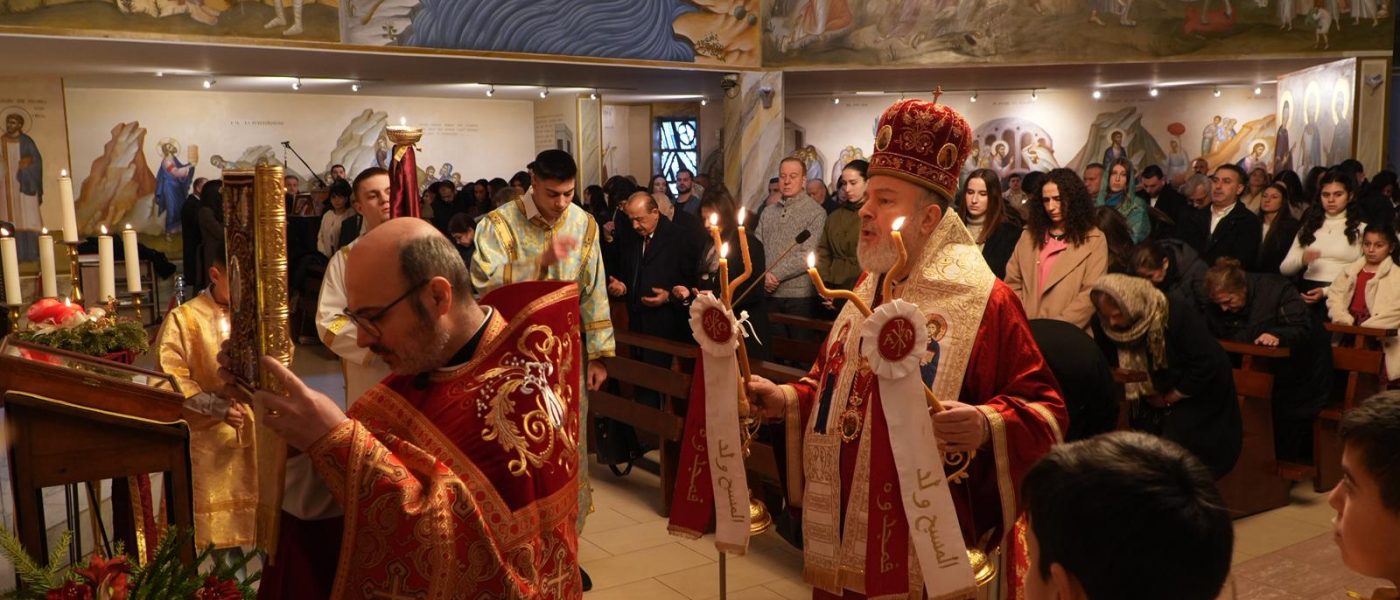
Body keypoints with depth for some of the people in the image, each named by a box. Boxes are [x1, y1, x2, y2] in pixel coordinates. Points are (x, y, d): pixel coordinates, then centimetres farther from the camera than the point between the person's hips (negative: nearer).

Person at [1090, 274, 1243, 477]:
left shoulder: (1177, 311, -30)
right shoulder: (1103, 326, -17)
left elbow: (1205, 365, -26)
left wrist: (1170, 398, -16)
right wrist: (1148, 395, -13)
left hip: (1197, 395, -5)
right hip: (1151, 401, 5)